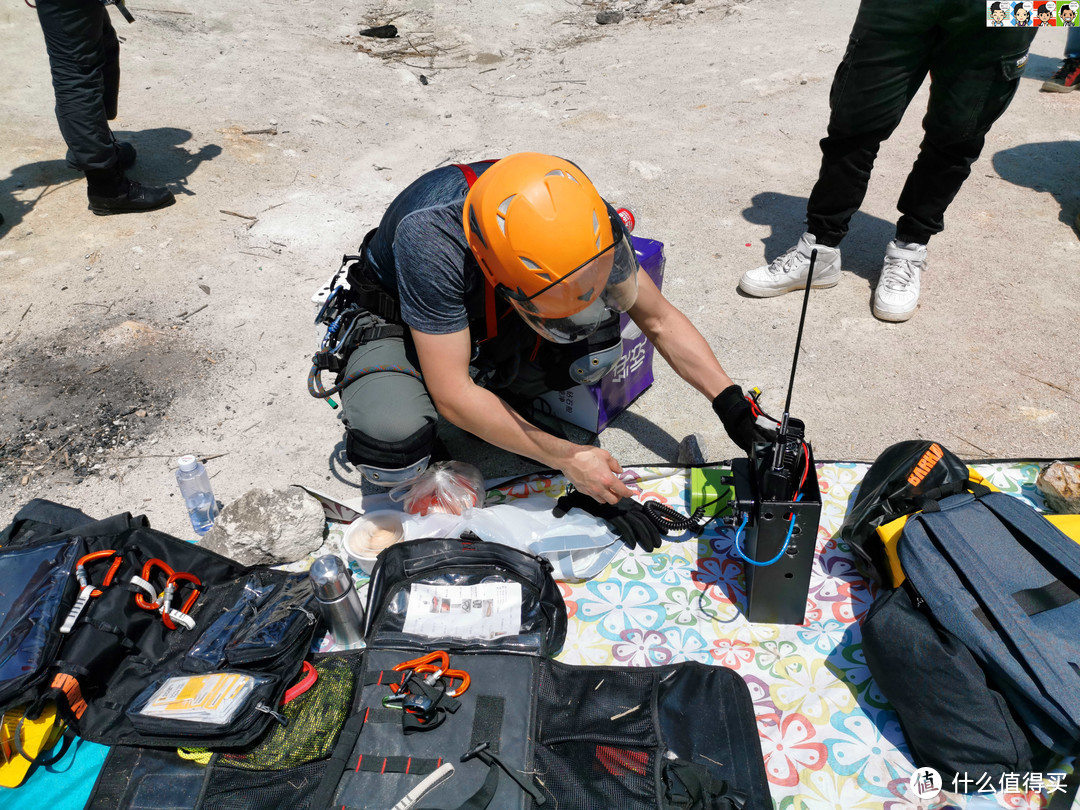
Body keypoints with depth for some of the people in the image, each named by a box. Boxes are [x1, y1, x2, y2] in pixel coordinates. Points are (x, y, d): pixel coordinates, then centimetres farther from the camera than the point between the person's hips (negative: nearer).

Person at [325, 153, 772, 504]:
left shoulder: (583, 220, -28)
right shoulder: (431, 242, -41)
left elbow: (658, 318, -14)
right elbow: (452, 395, -35)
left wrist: (731, 403, -21)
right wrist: (565, 457, -33)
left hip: (491, 318, 4)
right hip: (398, 319, -3)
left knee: (592, 331, -28)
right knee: (394, 447, -33)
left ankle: (506, 395, 1)